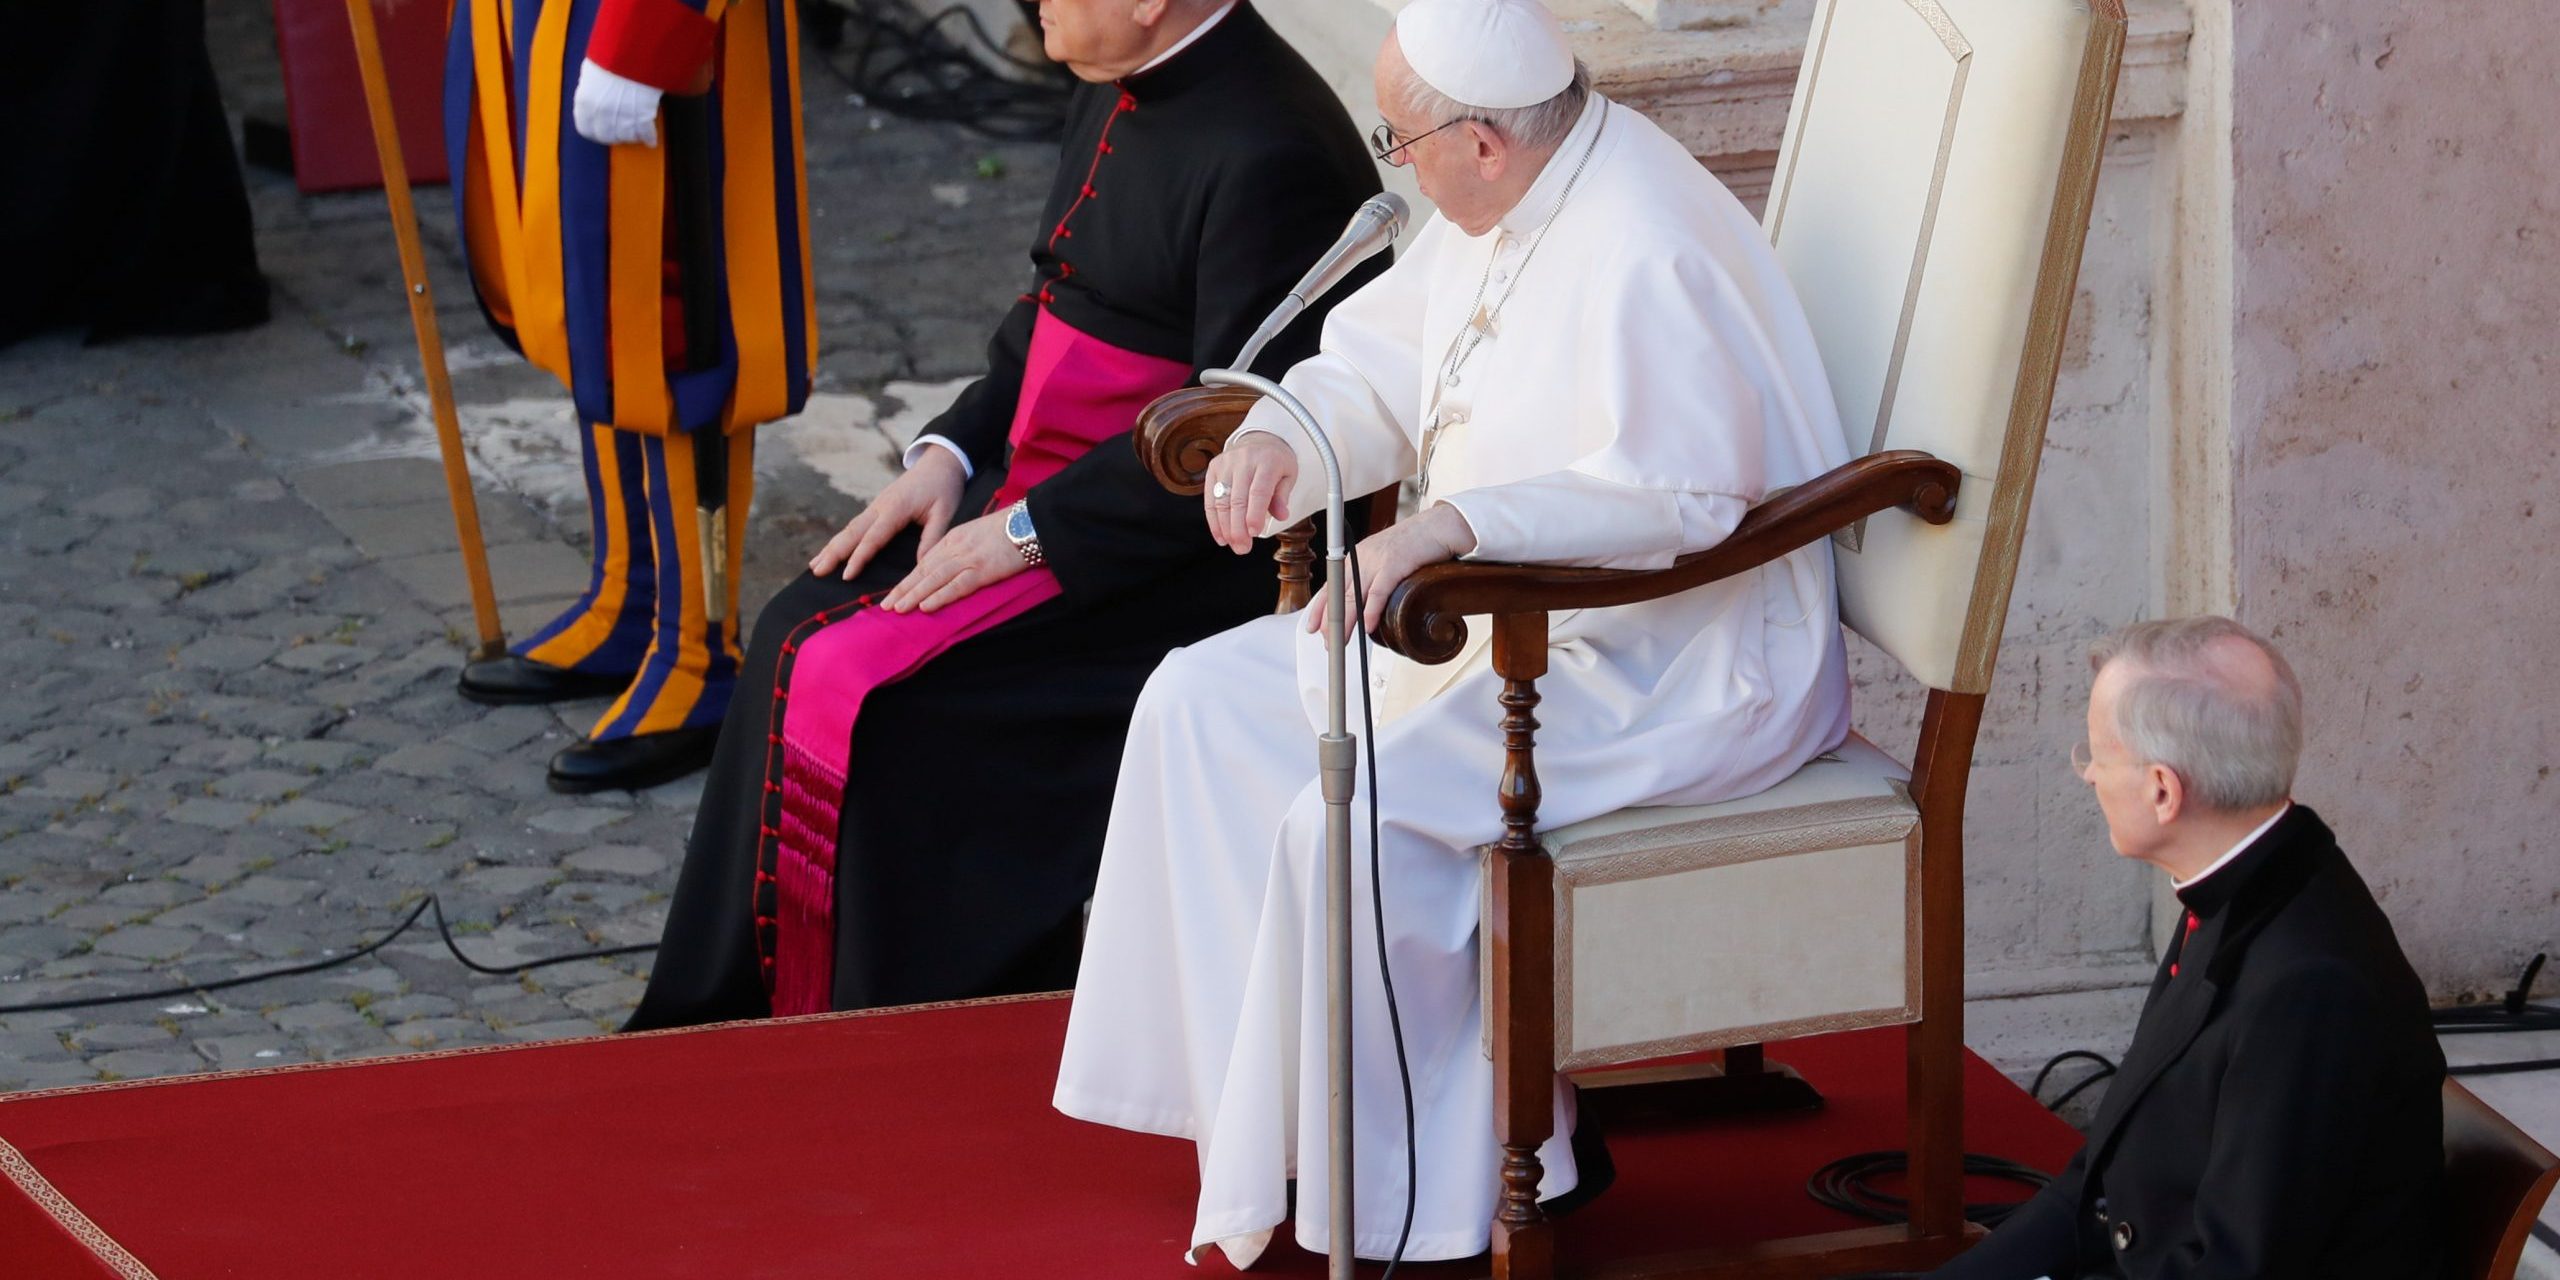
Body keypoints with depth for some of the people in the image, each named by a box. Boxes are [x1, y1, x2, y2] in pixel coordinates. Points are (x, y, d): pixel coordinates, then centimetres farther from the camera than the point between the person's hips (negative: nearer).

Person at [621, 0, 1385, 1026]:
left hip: (1182, 552, -10)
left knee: (866, 692, -19)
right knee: (799, 640, -1)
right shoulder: (1116, 94, 10)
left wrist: (1026, 532, -20)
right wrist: (952, 453, 5)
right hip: (1038, 487, 10)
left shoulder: (1266, 154, -21)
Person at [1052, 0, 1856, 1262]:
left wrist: (1450, 526, -41)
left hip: (1672, 673, -11)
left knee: (1356, 820, -27)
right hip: (1513, 623, 11)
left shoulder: (1645, 259, -26)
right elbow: (1385, 367, 15)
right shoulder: (1509, 201, 5)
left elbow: (1678, 495, -35)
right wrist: (1279, 437, -7)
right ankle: (1258, 1093, 7)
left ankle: (1424, 1184, -9)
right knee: (1203, 706, 4)